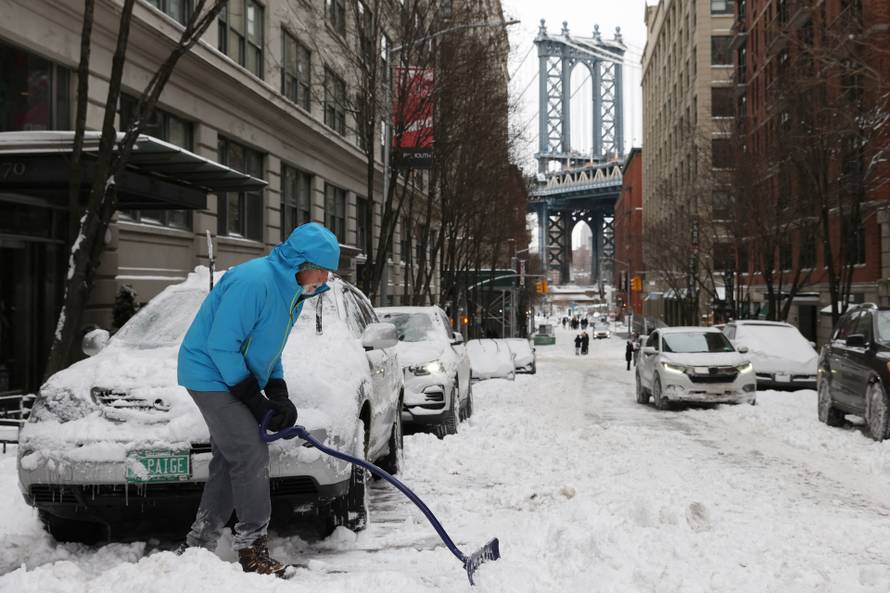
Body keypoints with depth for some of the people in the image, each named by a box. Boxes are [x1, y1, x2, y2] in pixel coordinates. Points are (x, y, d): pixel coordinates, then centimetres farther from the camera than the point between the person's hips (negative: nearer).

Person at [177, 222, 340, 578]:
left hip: (236, 381, 10)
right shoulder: (253, 281, -26)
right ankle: (252, 553, -6)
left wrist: (280, 397, 2)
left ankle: (197, 547, 23)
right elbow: (220, 346, -26)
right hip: (212, 375, -10)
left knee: (229, 461, 13)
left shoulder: (293, 292, 6)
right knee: (251, 457, -14)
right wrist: (256, 401, -21)